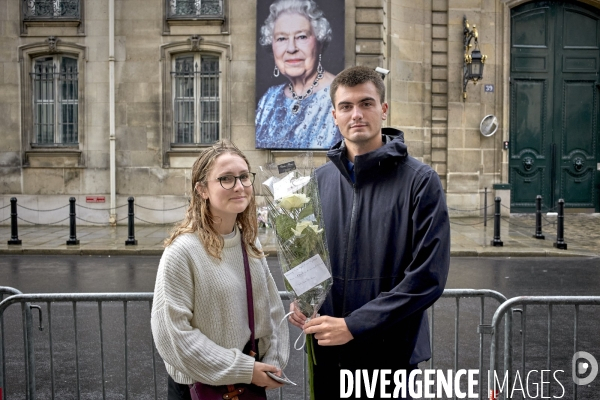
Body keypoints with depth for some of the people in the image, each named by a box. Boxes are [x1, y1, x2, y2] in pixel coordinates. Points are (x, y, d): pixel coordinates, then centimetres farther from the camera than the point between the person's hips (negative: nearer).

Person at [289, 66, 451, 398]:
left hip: (391, 354, -3)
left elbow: (428, 276, -15)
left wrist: (353, 325, -17)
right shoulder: (319, 180, 4)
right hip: (327, 352, 4)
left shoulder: (419, 180, -10)